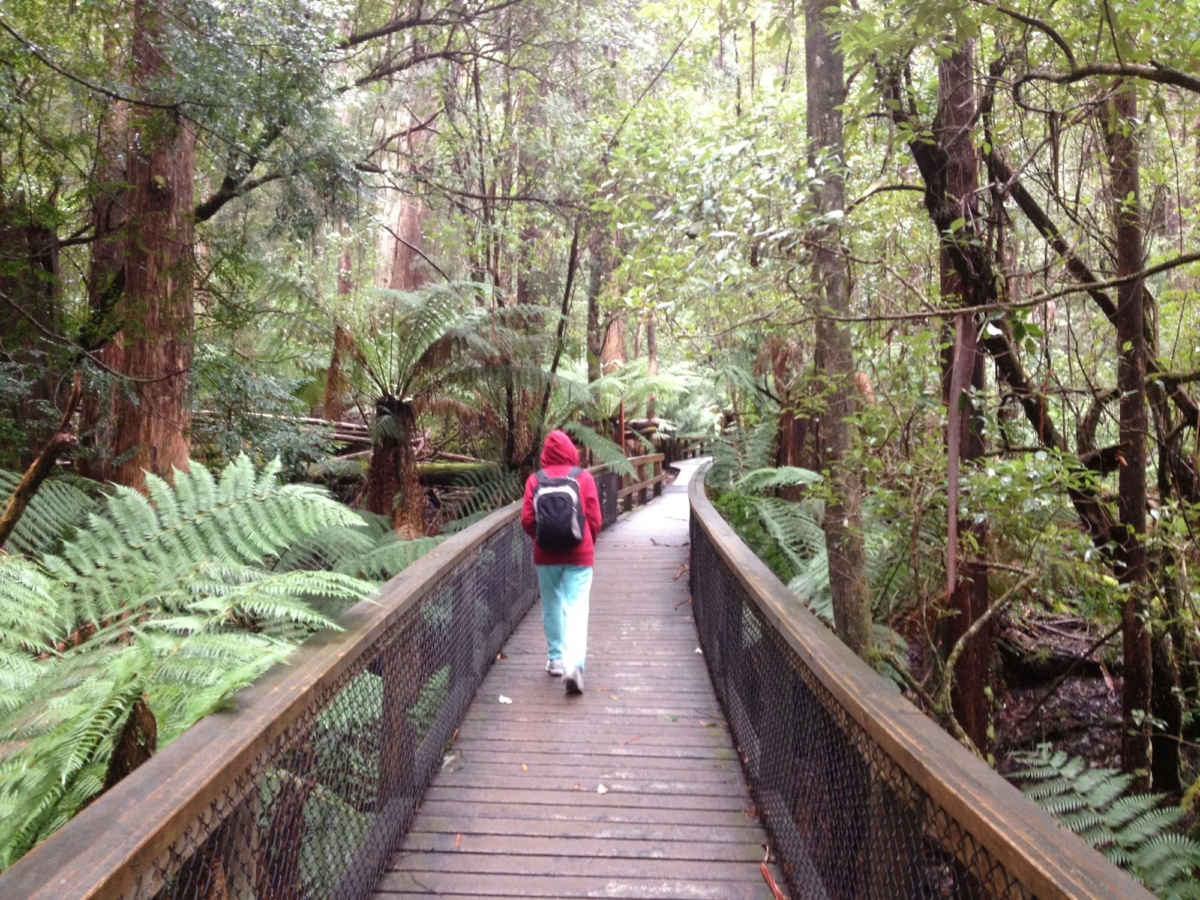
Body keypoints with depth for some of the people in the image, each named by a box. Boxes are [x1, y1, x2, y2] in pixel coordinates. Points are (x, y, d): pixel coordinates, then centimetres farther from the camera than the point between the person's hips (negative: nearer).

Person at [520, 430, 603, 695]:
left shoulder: (535, 480, -1)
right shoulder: (584, 478, -3)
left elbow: (527, 520, -3)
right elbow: (595, 519, -4)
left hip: (546, 555, 2)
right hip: (579, 554, -2)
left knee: (552, 606, 17)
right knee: (576, 609, -3)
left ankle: (555, 658, 27)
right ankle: (573, 665, -17)